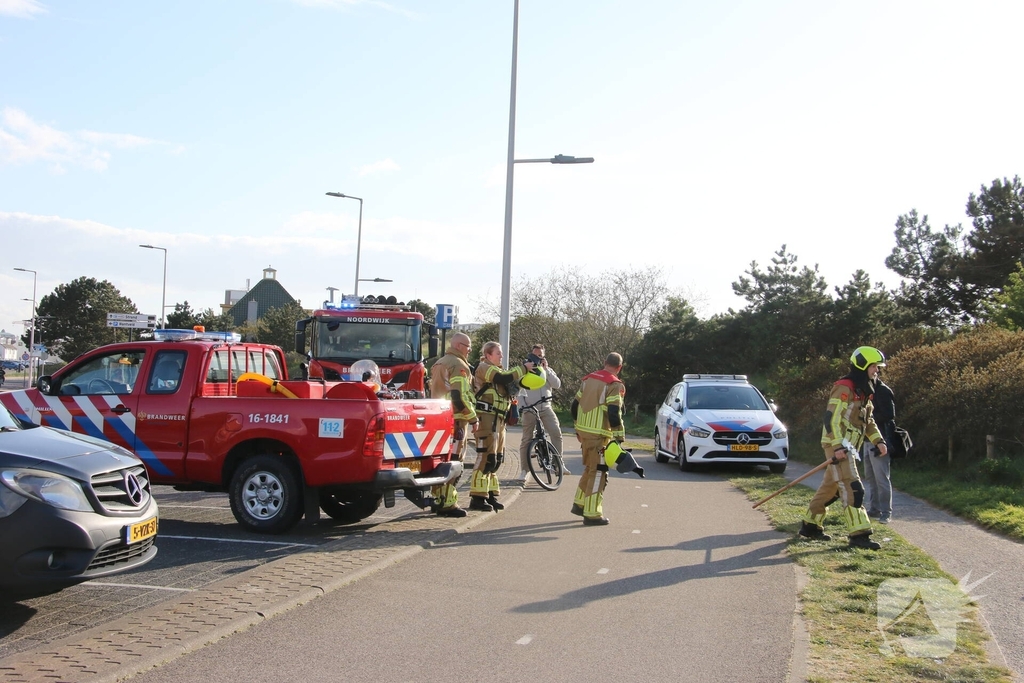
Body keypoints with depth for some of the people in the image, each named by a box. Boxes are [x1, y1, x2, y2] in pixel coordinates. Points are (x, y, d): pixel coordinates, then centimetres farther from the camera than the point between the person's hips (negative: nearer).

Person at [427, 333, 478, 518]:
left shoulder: (438, 364, 19)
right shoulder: (459, 365, -12)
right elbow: (461, 397, -19)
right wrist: (473, 419, -12)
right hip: (455, 420, -9)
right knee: (453, 462, -7)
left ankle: (438, 499, 20)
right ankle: (448, 504, -8)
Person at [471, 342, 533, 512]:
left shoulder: (497, 370, 25)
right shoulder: (484, 368, -5)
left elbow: (516, 383, 19)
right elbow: (504, 378, -21)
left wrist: (526, 370, 5)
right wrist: (523, 368, -11)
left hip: (498, 420, 10)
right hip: (487, 418, -10)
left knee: (496, 460, 12)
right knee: (486, 458, -12)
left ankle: (490, 495, 18)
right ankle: (477, 497, -10)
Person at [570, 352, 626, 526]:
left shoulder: (588, 379, 12)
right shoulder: (614, 385, -11)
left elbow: (574, 406, 16)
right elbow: (614, 414, -19)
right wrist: (619, 437, -13)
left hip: (583, 431, 8)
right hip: (598, 435, -8)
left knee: (589, 468, 22)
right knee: (598, 473, -2)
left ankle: (579, 504, 29)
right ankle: (592, 514, -2)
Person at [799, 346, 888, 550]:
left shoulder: (863, 392, 17)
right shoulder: (844, 388, -14)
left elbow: (868, 420, 25)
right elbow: (832, 418, -20)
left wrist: (878, 440, 11)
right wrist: (838, 445, -24)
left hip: (847, 447, 10)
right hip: (836, 446, -10)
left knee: (830, 487, 14)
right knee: (852, 489, -13)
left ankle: (810, 525, 24)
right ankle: (859, 535, -13)